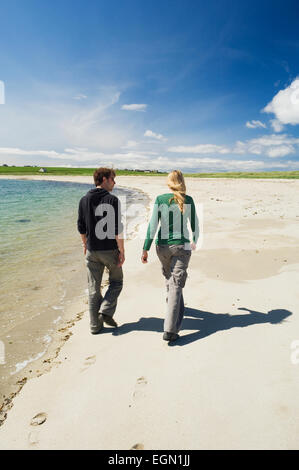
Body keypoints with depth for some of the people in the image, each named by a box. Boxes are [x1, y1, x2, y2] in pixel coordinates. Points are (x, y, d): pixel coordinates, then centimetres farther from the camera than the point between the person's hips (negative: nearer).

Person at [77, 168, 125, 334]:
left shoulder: (84, 200, 5)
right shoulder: (112, 200, -12)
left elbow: (81, 227, 10)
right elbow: (117, 229, -16)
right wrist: (121, 251, -10)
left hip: (92, 251, 5)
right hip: (110, 250, -5)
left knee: (94, 288, 11)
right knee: (116, 282, 17)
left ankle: (95, 325, 18)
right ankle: (106, 312, 2)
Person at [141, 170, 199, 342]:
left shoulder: (160, 199, -4)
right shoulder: (189, 200, -1)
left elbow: (153, 225, -8)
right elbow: (195, 224, 9)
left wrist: (146, 249, -4)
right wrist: (195, 241, 27)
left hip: (163, 246, 1)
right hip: (182, 246, -1)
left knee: (170, 278, 24)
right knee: (176, 284, -4)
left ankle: (174, 306, 49)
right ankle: (170, 330, -9)